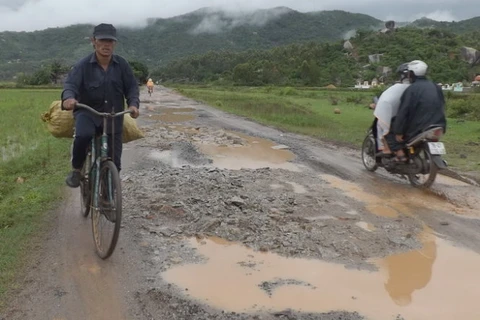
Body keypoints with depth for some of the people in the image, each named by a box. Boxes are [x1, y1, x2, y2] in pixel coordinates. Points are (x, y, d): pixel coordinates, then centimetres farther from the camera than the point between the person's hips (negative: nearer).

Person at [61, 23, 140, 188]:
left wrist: (133, 104, -19)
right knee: (82, 136, -35)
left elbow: (132, 86, 1)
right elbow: (71, 83, -19)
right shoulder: (83, 65, -10)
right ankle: (76, 169, -8)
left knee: (114, 161, 1)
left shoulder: (121, 65, -3)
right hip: (87, 112, -2)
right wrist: (69, 98, -43)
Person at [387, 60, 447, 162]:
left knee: (389, 130, 6)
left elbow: (403, 111, -18)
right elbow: (441, 108, 19)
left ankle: (400, 154, -9)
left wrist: (399, 132, -15)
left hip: (418, 129, -7)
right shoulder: (436, 87, 11)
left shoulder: (412, 89, -13)